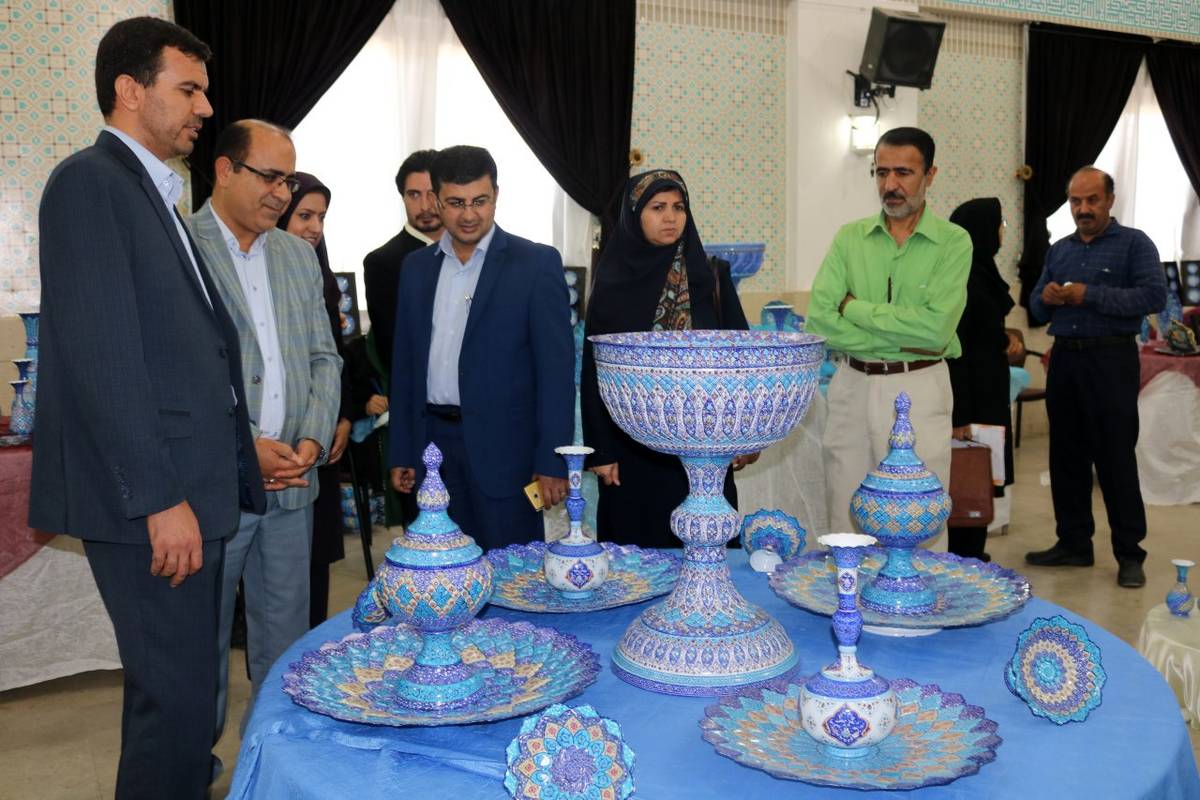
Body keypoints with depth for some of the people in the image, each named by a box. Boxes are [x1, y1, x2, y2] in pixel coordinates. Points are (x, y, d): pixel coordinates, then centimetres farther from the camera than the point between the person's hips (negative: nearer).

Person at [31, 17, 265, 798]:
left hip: (187, 486, 9)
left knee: (173, 690, 18)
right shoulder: (90, 180, -9)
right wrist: (158, 498, -20)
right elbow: (101, 354, -18)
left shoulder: (154, 194, 19)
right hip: (149, 498, -9)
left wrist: (201, 484, 14)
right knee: (181, 700, -3)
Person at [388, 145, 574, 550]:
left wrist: (552, 461, -12)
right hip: (433, 442, 4)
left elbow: (555, 367, -7)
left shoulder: (536, 263, -4)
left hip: (504, 448, -4)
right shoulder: (417, 266, 10)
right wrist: (401, 453, 10)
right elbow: (405, 363, 13)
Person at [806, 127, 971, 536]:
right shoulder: (849, 238, 5)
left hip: (919, 390, -2)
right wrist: (902, 339, -12)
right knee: (845, 529, 9)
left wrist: (854, 307, -10)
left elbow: (936, 327, -16)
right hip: (852, 385, 3)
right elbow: (819, 322, -6)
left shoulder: (953, 241, -2)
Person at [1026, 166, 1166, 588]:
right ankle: (1073, 544, 20)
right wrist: (1047, 298, -7)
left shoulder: (1134, 243, -1)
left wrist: (1089, 295, -19)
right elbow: (1037, 306, 17)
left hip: (1110, 360, -6)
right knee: (1066, 457, 9)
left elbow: (1154, 296, -14)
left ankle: (1130, 554, 7)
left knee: (1116, 459, -3)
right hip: (1064, 359, 6)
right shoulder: (1059, 250, 16)